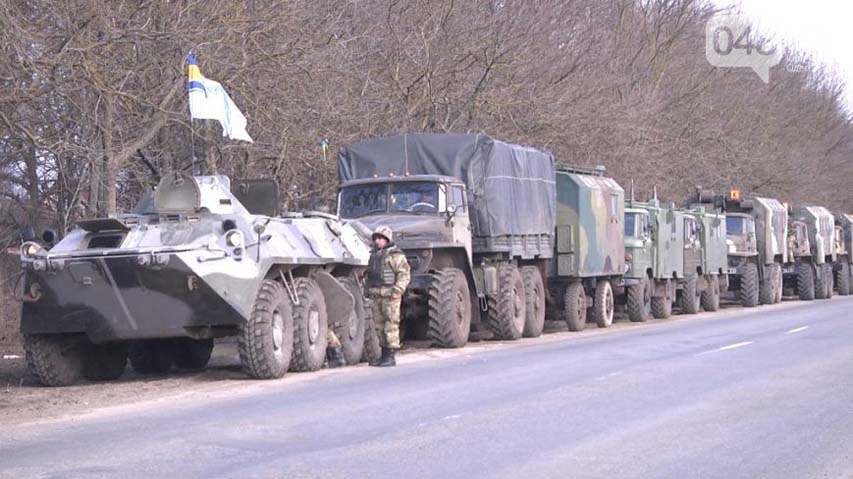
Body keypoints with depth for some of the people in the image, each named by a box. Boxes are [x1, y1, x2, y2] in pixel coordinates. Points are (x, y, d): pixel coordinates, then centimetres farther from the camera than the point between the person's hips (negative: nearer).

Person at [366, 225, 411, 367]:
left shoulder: (395, 255, -6)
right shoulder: (374, 255, 18)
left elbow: (405, 274, -11)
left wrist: (397, 290, -20)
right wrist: (368, 291, 19)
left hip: (390, 295, -8)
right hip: (376, 295, 8)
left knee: (391, 325, -7)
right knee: (378, 326, 8)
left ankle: (391, 356, -6)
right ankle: (384, 355, 15)